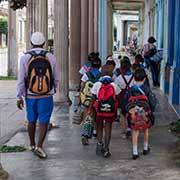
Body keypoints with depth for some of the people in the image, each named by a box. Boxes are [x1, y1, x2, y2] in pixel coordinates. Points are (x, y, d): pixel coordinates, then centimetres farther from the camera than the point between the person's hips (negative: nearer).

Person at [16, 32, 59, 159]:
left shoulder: (25, 58, -7)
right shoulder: (51, 57, -4)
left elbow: (21, 80, -7)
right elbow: (56, 78, 5)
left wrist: (19, 97, 0)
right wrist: (54, 89, 24)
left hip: (30, 96, 1)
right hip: (46, 96, -1)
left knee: (32, 121, 17)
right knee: (44, 122, 2)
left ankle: (32, 145, 30)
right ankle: (39, 146, -11)